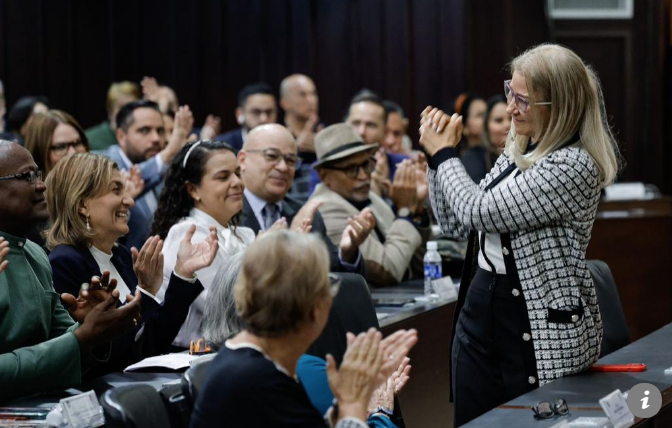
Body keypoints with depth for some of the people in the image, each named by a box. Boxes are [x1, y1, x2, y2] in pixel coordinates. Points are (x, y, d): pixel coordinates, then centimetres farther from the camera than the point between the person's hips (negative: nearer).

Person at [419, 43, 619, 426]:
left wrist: (444, 154, -6)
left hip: (541, 330, -8)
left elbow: (481, 211, -21)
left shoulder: (574, 165, -18)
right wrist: (439, 155, 5)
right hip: (480, 311, 8)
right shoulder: (518, 152, 9)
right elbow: (457, 224, 16)